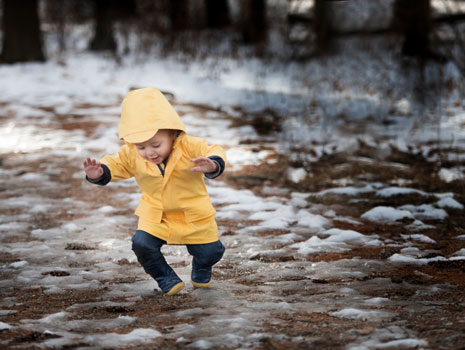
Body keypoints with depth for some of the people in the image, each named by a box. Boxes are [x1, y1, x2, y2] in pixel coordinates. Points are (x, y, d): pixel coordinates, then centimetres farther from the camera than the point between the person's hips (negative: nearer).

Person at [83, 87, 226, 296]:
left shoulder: (190, 147, -24)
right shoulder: (131, 154, -14)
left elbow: (215, 153, -24)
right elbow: (115, 165, -3)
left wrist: (212, 165, -48)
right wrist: (98, 173, -24)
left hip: (194, 215, -1)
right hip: (155, 215, 2)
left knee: (210, 252, 4)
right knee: (141, 244, -21)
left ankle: (201, 267, 44)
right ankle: (165, 277, 7)